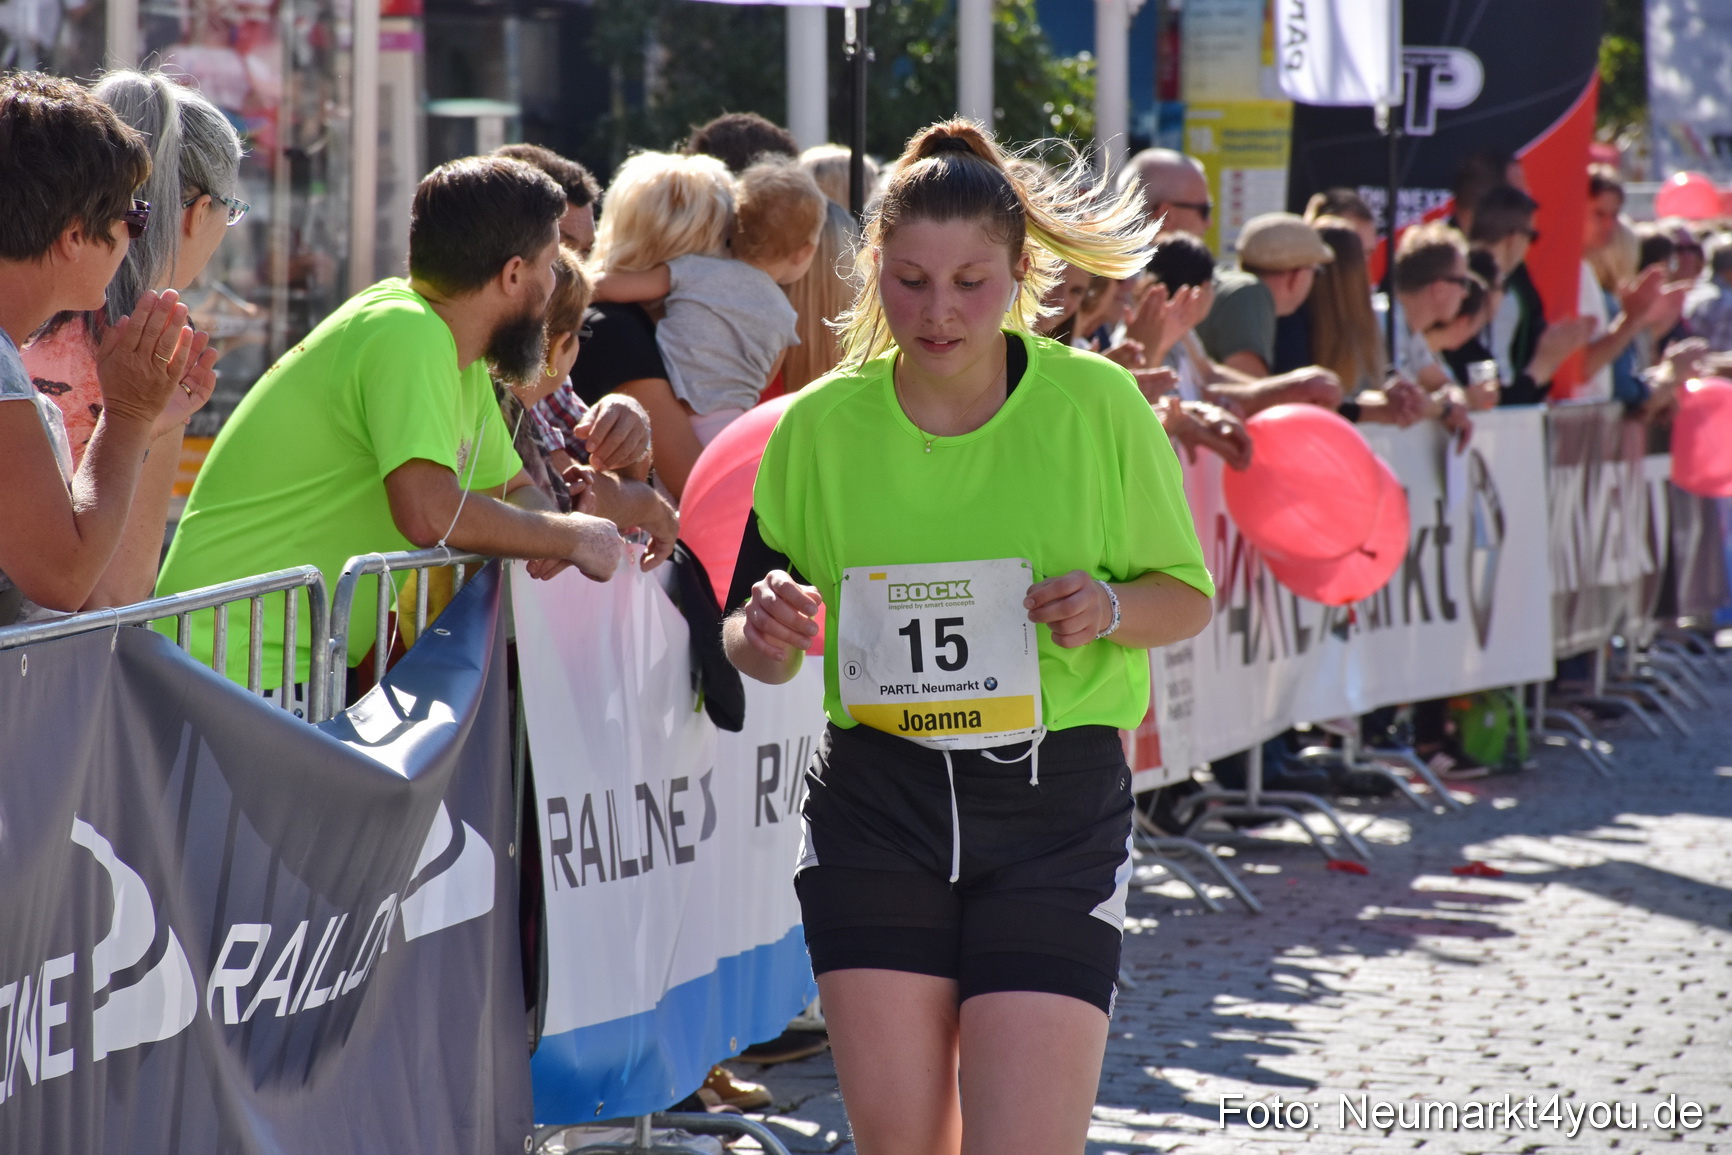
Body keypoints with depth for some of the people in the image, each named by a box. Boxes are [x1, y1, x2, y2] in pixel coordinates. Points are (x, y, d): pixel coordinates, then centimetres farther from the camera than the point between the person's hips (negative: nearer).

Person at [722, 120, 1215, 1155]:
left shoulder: (1096, 404, -3)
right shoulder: (820, 424, 1)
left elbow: (1188, 596, 7)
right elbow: (755, 651, 8)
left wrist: (1109, 606, -16)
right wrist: (767, 633, -16)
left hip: (1056, 808, -2)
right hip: (875, 809, 2)